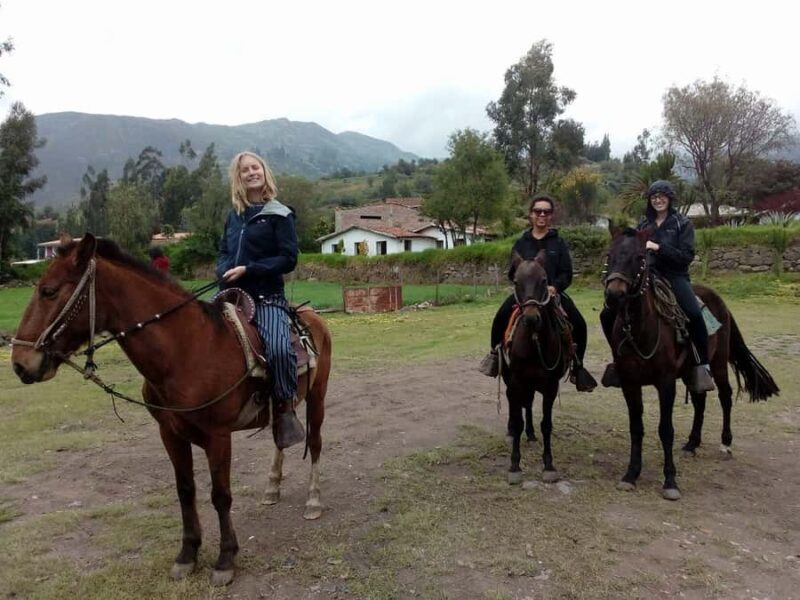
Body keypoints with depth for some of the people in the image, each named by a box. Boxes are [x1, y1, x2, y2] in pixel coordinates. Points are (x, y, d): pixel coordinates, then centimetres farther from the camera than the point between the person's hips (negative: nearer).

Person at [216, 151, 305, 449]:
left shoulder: (280, 215, -1)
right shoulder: (234, 215, 16)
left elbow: (288, 259, -9)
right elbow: (223, 252, 20)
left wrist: (248, 270, -16)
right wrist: (224, 270, -4)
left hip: (267, 297, -6)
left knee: (279, 348, -31)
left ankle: (284, 408, -10)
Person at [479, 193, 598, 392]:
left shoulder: (559, 242, 4)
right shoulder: (521, 243, 6)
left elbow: (567, 274, 0)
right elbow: (512, 273, 6)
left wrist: (555, 287, -19)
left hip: (554, 292, 0)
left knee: (579, 324, -17)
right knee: (500, 318, -23)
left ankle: (577, 366, 4)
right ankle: (496, 351, 5)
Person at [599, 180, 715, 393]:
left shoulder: (682, 223, 2)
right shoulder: (644, 224, 15)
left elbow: (687, 256, -8)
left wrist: (658, 248, -19)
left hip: (675, 277, -4)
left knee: (694, 315, -33)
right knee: (608, 314, -7)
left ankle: (702, 366, -16)